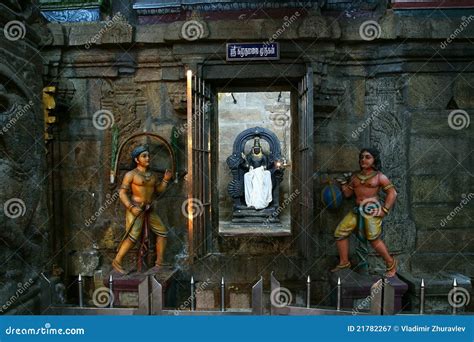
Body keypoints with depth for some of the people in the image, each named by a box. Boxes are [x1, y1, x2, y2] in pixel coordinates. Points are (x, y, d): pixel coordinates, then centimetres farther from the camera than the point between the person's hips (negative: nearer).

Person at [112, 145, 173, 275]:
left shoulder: (151, 175, 13)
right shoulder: (131, 174, -5)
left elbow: (159, 189, 18)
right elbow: (122, 193, -8)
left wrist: (166, 179, 2)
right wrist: (131, 208, -20)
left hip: (148, 210, 7)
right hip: (135, 209, -7)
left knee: (162, 232, 6)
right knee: (133, 236, -18)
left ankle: (159, 262, 13)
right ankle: (117, 262, -3)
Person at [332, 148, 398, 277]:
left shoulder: (379, 176, 1)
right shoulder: (355, 177, 16)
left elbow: (392, 193, -1)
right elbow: (347, 193, 18)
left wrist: (385, 210, -9)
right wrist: (343, 182, 3)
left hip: (372, 209, -6)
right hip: (357, 210, 6)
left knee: (374, 239, -13)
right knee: (340, 233, 1)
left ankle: (391, 263, 9)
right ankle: (344, 262, 14)